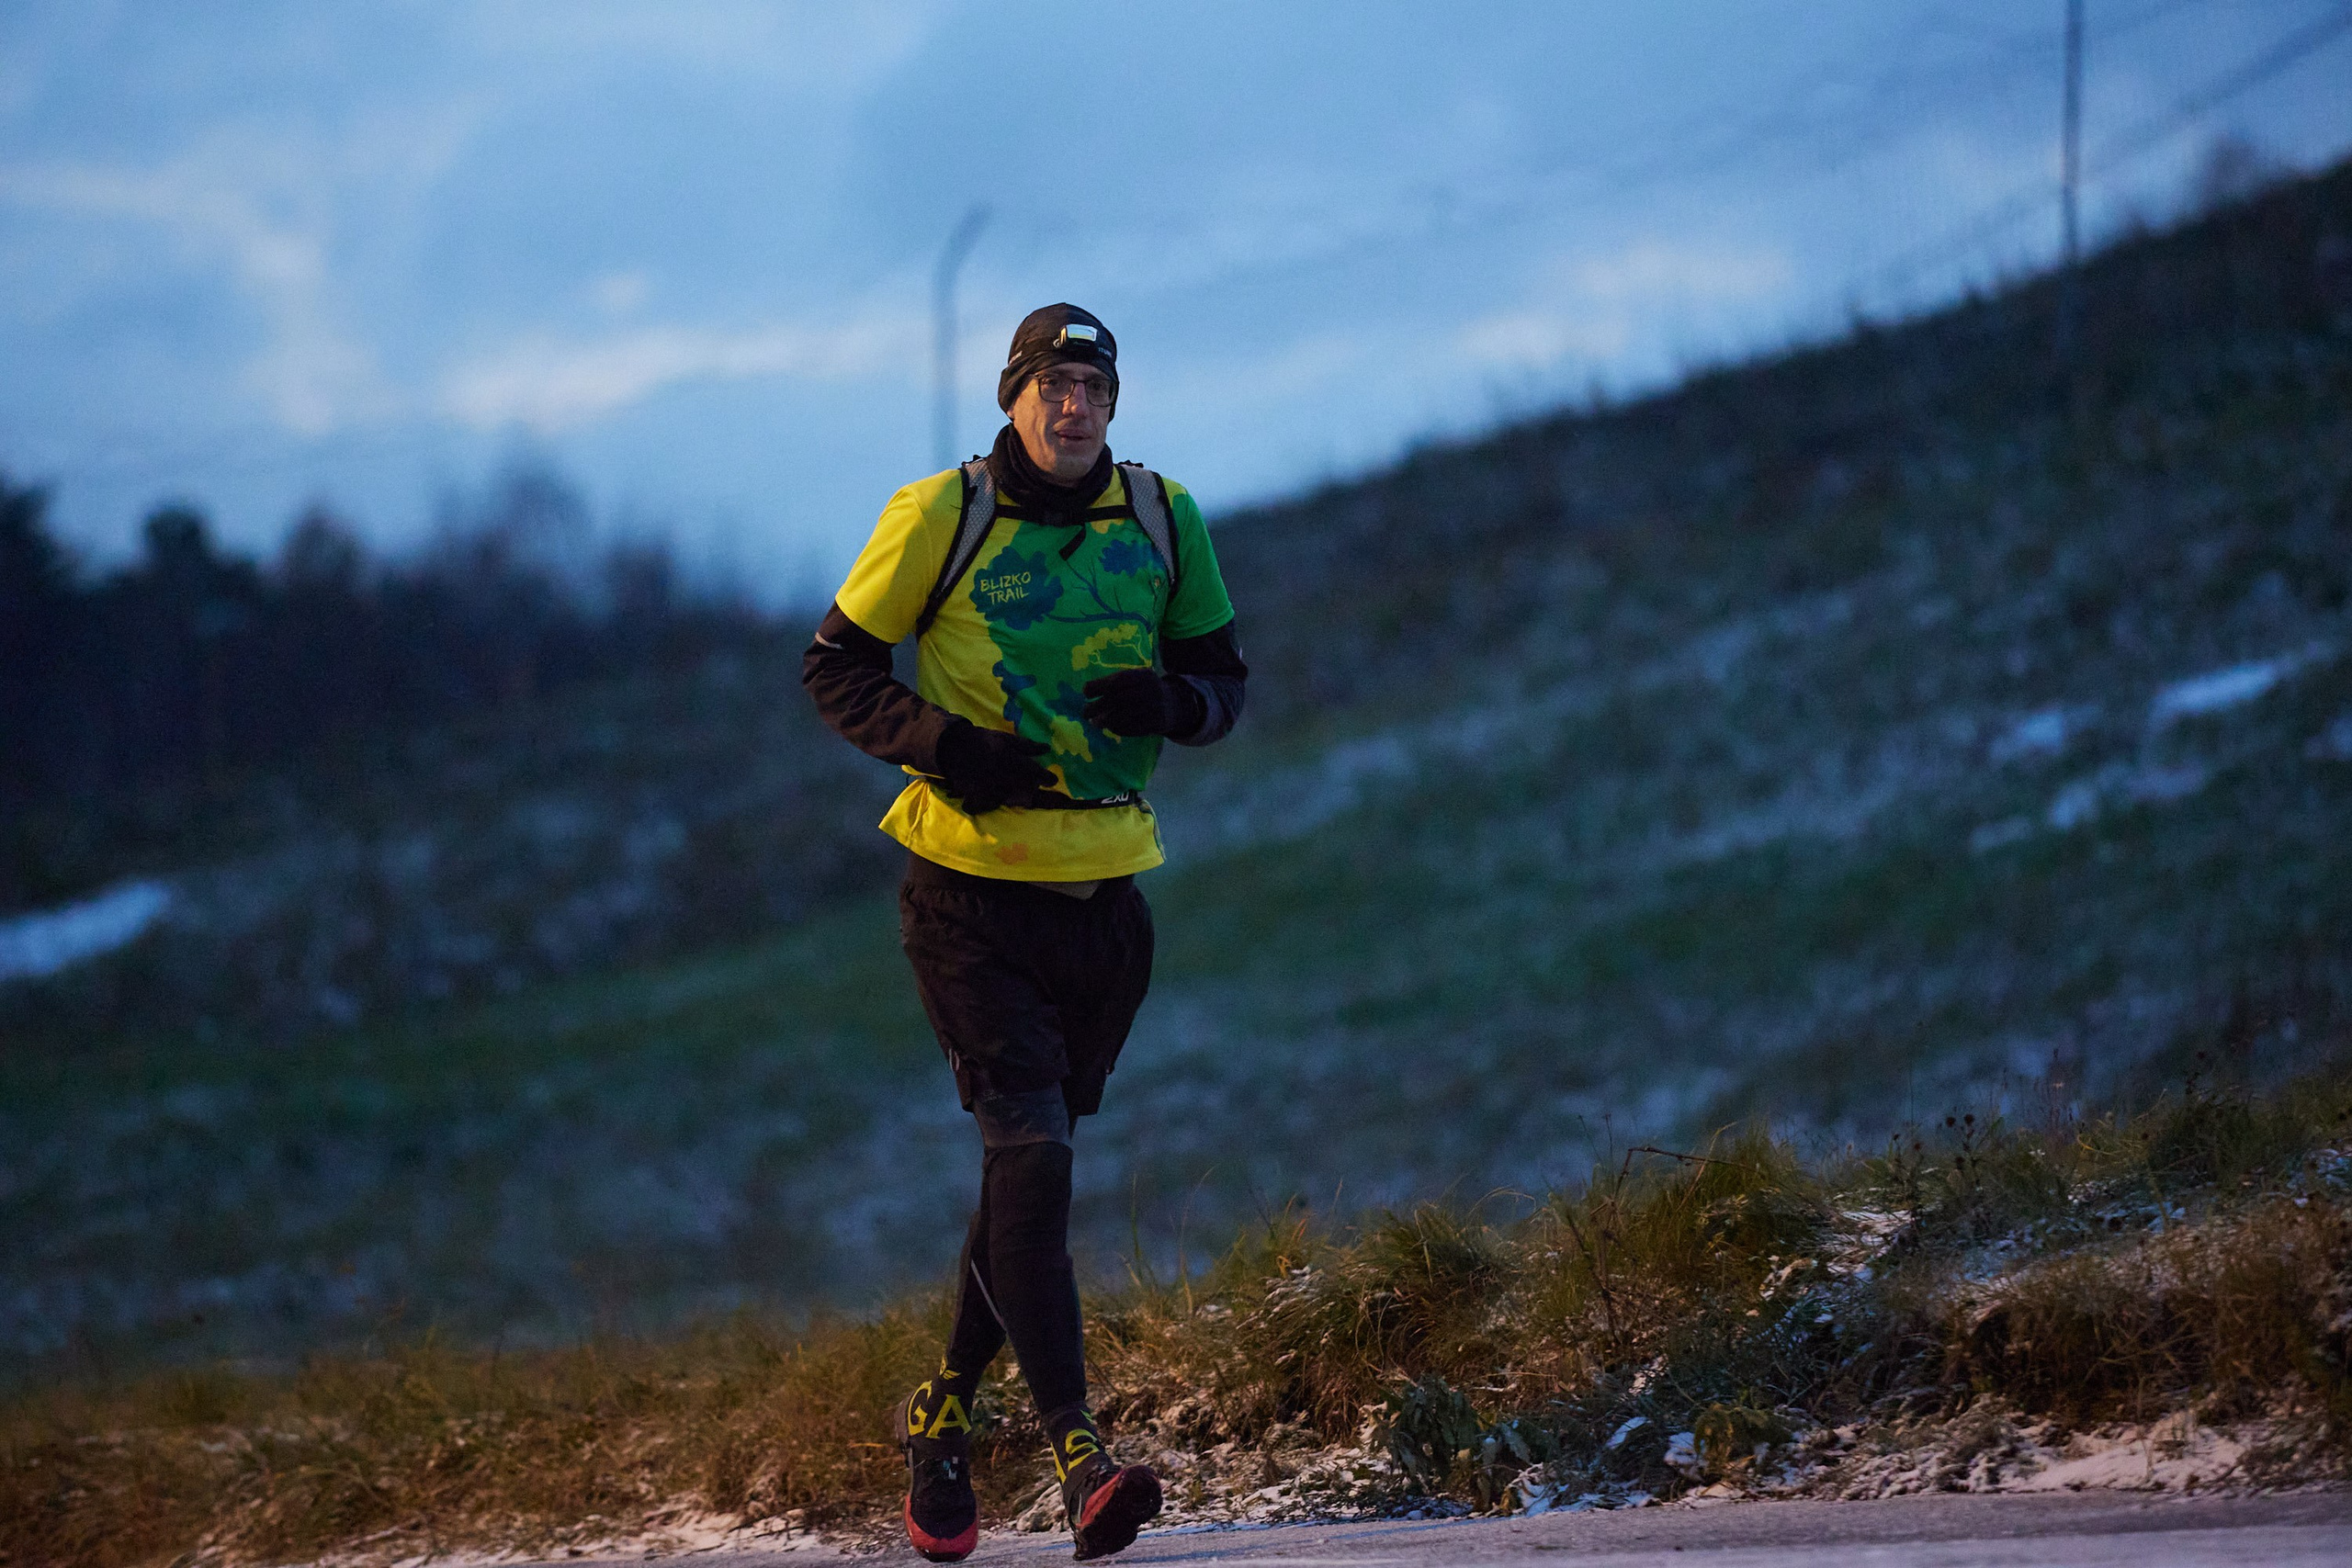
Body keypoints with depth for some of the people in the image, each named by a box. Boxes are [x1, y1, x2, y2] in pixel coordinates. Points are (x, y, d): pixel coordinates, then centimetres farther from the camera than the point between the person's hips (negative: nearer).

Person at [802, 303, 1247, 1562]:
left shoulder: (1161, 522, 4)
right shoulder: (940, 517, -6)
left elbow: (1223, 678, 11)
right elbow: (836, 668, 1)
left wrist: (1173, 703, -13)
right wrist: (934, 739, -18)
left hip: (1102, 891, 4)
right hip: (969, 884, -4)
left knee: (1031, 1165, 13)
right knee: (1030, 1150, -16)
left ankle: (945, 1412, 31)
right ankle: (1076, 1453, -21)